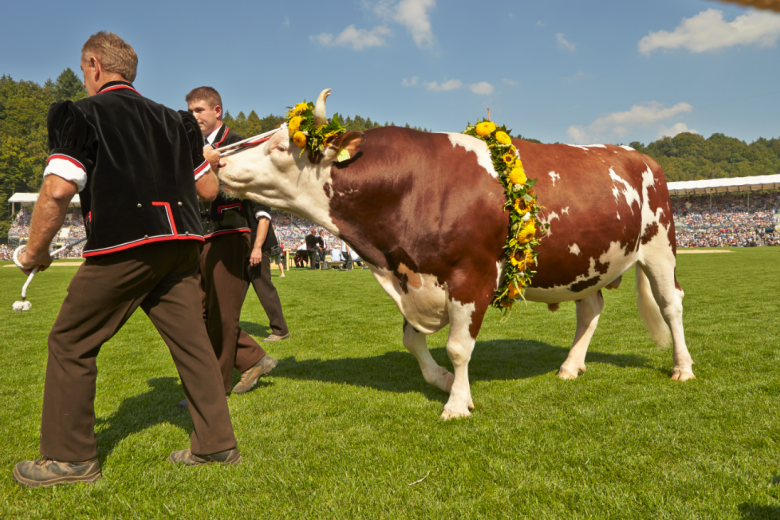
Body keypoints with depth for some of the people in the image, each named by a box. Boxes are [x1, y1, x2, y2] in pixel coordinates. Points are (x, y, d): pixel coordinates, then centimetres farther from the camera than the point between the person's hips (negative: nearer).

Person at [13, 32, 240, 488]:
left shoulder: (82, 115, 2)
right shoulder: (171, 119, 18)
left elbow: (58, 190, -10)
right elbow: (209, 189, 17)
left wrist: (36, 250, 3)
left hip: (123, 246, -5)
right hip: (180, 243, 6)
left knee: (71, 343, 9)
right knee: (191, 340, 10)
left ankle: (71, 457, 15)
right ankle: (217, 443, 15)